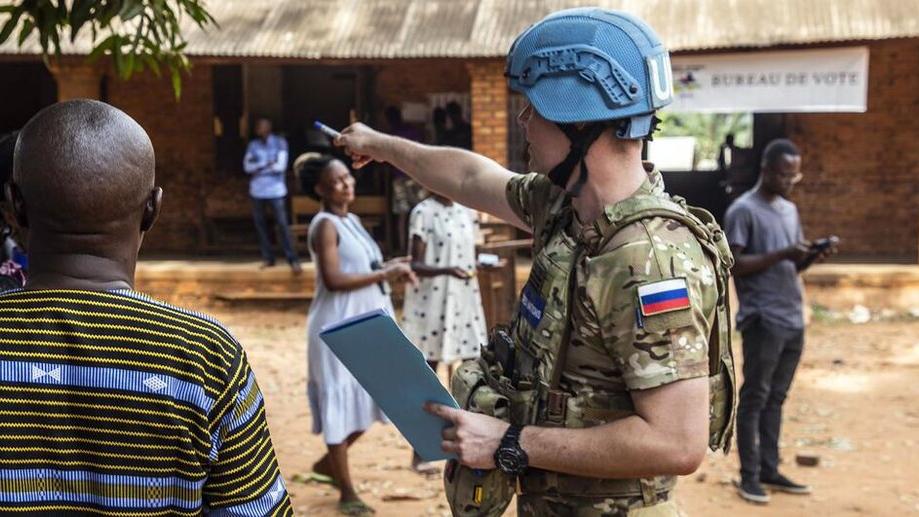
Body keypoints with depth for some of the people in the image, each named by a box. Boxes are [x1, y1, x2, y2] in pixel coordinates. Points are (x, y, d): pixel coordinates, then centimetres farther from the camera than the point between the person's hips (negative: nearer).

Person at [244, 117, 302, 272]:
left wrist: (258, 167, -7)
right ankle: (267, 258, 17)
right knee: (260, 223, 6)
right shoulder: (253, 145, 7)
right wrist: (267, 164, -13)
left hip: (275, 190, -4)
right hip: (257, 191, 4)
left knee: (282, 224, -8)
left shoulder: (279, 143, -3)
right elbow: (247, 166, -3)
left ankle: (293, 260, -6)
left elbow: (281, 165, -13)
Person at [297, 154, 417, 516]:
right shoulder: (325, 225, -13)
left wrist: (390, 269, 2)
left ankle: (328, 463, 35)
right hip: (339, 327, -9)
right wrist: (383, 274, -19)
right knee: (340, 404, 0)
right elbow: (334, 279, -22)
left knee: (367, 403, 15)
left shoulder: (352, 222, 14)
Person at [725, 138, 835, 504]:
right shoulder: (743, 210, -8)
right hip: (763, 320, -7)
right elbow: (734, 265, -14)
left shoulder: (790, 210, 16)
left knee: (776, 398, 11)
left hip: (793, 319, 7)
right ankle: (749, 476, 5)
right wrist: (781, 254, -21)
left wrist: (809, 256, -2)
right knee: (754, 398, -1)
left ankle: (770, 470, 18)